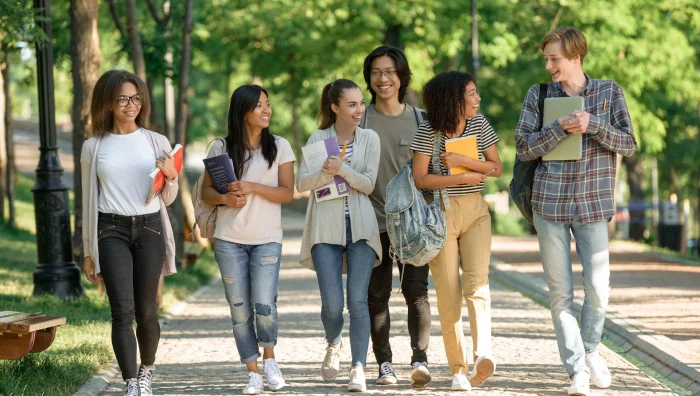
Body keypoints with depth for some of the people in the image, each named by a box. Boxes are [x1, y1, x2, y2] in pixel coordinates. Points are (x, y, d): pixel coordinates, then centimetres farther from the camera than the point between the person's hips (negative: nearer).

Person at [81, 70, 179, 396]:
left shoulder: (157, 142, 7)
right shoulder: (93, 147, 7)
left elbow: (167, 199, 12)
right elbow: (88, 201, 13)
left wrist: (171, 176, -10)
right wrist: (88, 252, 12)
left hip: (149, 229, 1)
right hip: (111, 231, -1)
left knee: (146, 312, 4)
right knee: (122, 311, -13)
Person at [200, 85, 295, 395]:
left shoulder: (279, 146, 3)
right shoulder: (221, 148, 4)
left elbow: (287, 193, -3)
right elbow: (205, 191, 7)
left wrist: (252, 187, -15)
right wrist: (225, 198, -15)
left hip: (267, 239, -1)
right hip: (229, 240, 1)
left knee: (264, 305, -13)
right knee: (239, 309, 1)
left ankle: (269, 358, 14)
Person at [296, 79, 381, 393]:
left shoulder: (369, 138, 7)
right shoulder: (318, 139, 7)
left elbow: (368, 184, -1)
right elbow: (302, 183, 0)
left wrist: (343, 169, -18)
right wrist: (325, 173, -19)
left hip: (360, 226, 0)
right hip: (326, 227, 0)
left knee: (358, 300, -9)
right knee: (332, 304, -5)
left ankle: (358, 369, -8)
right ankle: (333, 345, 27)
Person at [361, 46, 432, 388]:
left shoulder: (419, 119, 8)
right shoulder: (360, 120, 4)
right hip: (374, 219, 0)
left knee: (416, 290, -10)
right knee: (376, 294, 3)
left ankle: (420, 360, -14)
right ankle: (384, 363, 9)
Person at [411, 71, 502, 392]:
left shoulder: (479, 125, 3)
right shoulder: (428, 131, -8)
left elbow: (496, 168, 2)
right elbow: (420, 179, -11)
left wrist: (462, 160, -13)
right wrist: (464, 177, -12)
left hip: (475, 211, 2)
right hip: (440, 212, -2)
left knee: (477, 282, -16)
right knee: (448, 293, -1)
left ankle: (482, 354, -32)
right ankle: (458, 369, 4)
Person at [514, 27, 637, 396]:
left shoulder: (609, 92, 3)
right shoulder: (539, 95, 4)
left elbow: (629, 144, -1)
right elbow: (523, 148, -1)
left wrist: (593, 124, -15)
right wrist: (560, 127, -15)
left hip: (593, 203, 0)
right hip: (550, 203, 0)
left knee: (598, 288, 1)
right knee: (560, 291, 0)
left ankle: (590, 350, 27)